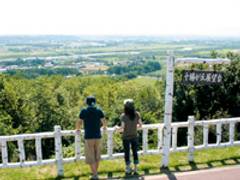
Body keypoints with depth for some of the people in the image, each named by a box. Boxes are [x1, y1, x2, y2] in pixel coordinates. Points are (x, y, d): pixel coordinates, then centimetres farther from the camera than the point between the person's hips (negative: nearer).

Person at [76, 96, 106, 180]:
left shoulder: (84, 111, -4)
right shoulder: (99, 111, 2)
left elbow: (79, 122, -4)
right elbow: (104, 122, 2)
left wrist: (78, 129, 16)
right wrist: (104, 127, 24)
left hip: (88, 137, -3)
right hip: (98, 136, 3)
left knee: (90, 157, 3)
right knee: (97, 156, 16)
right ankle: (95, 173, 24)